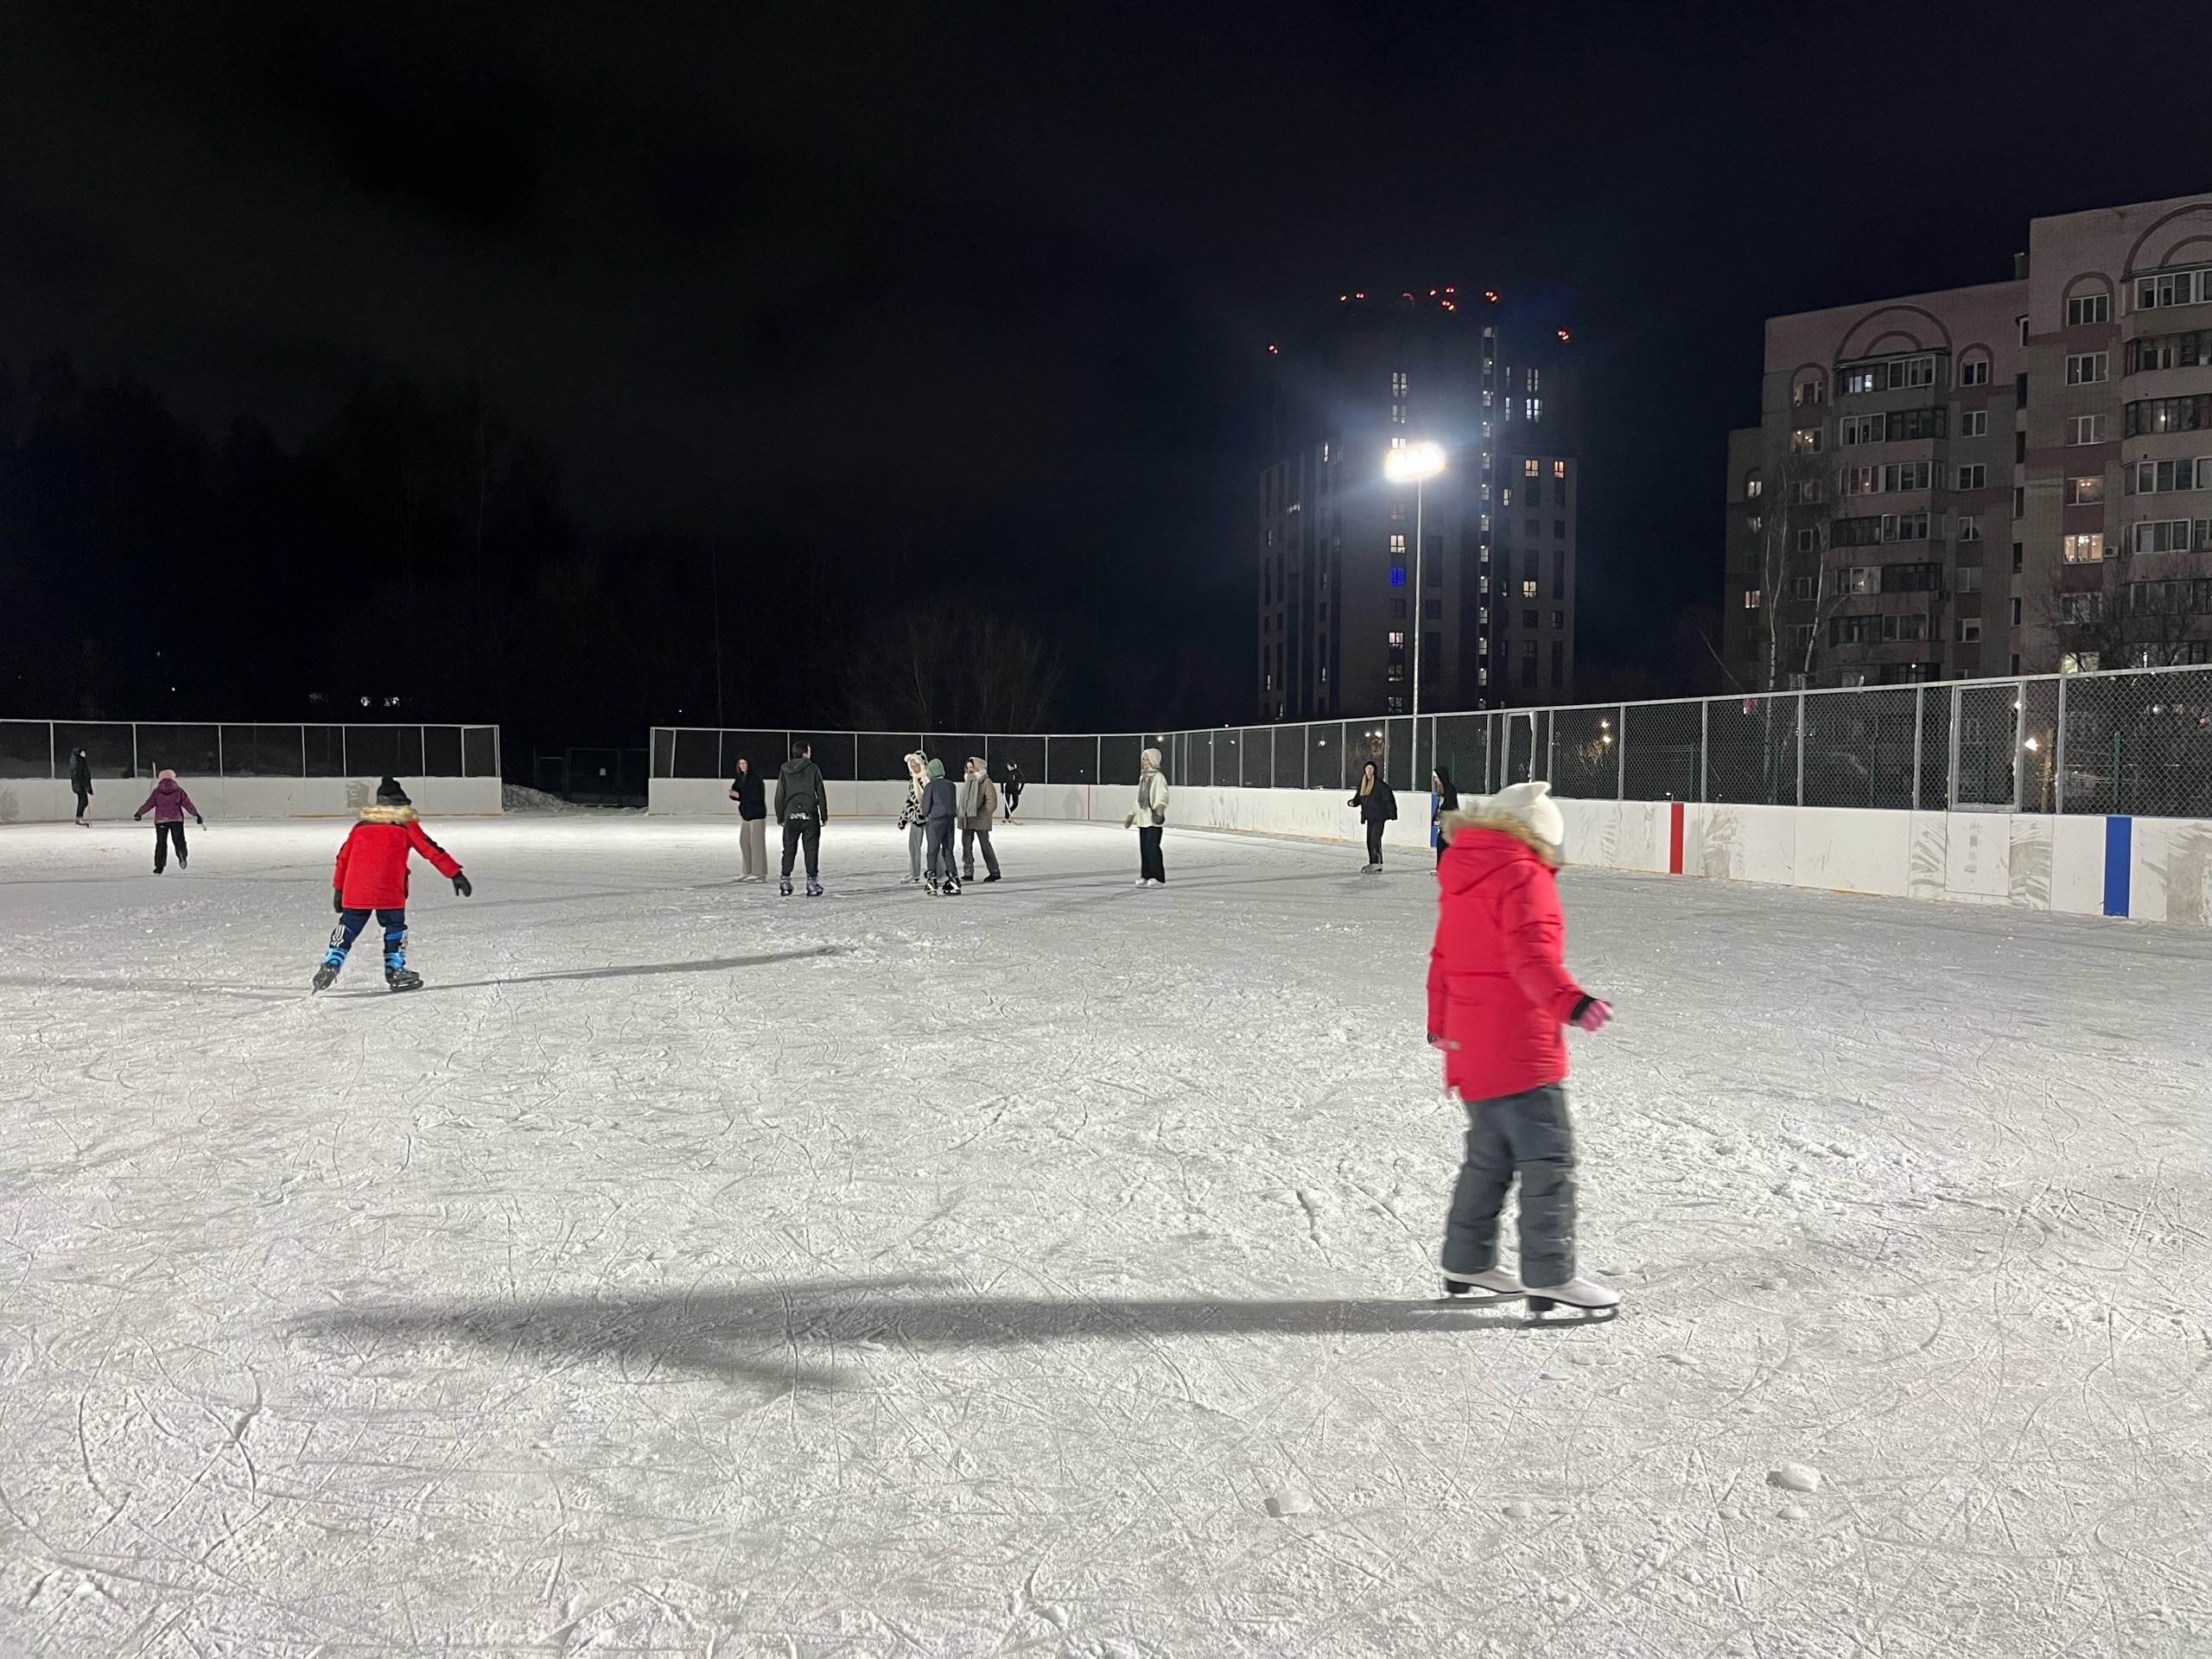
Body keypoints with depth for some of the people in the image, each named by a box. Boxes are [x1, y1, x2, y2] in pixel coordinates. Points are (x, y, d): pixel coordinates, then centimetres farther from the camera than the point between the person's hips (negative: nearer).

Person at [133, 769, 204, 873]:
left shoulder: (157, 791, 5)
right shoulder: (179, 791, 5)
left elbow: (149, 804, 5)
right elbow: (188, 804, 1)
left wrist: (138, 814, 19)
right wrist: (197, 816, 2)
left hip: (161, 820, 0)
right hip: (176, 819, 0)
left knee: (161, 843, 9)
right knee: (179, 840, 0)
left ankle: (159, 867, 6)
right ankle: (182, 853, -34)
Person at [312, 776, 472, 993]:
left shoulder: (361, 826, 18)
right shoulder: (406, 826, 5)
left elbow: (343, 858, 19)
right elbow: (432, 851, 1)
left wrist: (338, 889, 26)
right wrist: (455, 874, 0)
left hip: (355, 891, 4)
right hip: (389, 893, -4)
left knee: (348, 927, 15)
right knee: (395, 926, 9)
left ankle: (331, 964, 5)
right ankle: (395, 970, 5)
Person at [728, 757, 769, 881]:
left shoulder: (756, 778, -14)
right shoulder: (740, 778, 10)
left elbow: (758, 797, -20)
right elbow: (736, 792, 12)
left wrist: (740, 796, -19)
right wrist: (733, 794, -11)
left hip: (756, 814, -9)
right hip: (745, 814, 9)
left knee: (757, 843, -7)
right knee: (744, 842, 11)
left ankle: (759, 874, -4)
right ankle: (749, 872, 20)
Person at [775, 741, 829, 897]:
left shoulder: (784, 771, 5)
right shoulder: (813, 769, -3)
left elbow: (780, 796, 6)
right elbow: (821, 793, -2)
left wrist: (780, 817, 14)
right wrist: (824, 815, 5)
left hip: (791, 816, 3)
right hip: (810, 815, -2)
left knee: (789, 850, 9)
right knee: (811, 849, 2)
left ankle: (785, 882, 8)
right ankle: (812, 881, 0)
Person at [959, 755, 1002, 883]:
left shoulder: (986, 782, -10)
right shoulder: (968, 781, 13)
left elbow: (992, 803, -14)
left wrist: (981, 815, -18)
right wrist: (962, 814, 8)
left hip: (980, 821, -7)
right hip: (967, 821, 7)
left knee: (985, 846, 1)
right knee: (966, 845, 6)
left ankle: (994, 872, 12)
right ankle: (968, 873, 12)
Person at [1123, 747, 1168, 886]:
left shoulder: (1158, 778, -6)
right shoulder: (1142, 777, 18)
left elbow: (1162, 796, -16)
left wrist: (1160, 808, -33)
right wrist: (1131, 815, 26)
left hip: (1154, 819, -8)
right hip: (1143, 819, 8)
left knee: (1152, 847, -11)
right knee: (1144, 848, 8)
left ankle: (1158, 879, -7)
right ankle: (1146, 876, 14)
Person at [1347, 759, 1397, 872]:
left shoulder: (1380, 784, -11)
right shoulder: (1362, 784, 10)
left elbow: (1388, 798, -12)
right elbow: (1358, 798, 17)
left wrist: (1391, 814, -14)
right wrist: (1352, 802, -4)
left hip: (1379, 816, -8)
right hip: (1369, 816, 8)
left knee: (1375, 838, -14)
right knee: (1370, 839, 9)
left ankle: (1376, 862, -14)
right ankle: (1373, 863, 17)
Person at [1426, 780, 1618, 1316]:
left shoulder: (1460, 879, 16)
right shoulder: (1523, 875, -11)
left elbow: (1444, 958, 25)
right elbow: (1531, 952, -26)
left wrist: (1440, 1022, 34)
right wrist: (1568, 999, -38)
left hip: (1469, 1045, 9)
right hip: (1519, 1047, -9)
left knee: (1490, 1156, 17)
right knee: (1548, 1158, -4)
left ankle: (1466, 1264, 24)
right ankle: (1548, 1276, -2)